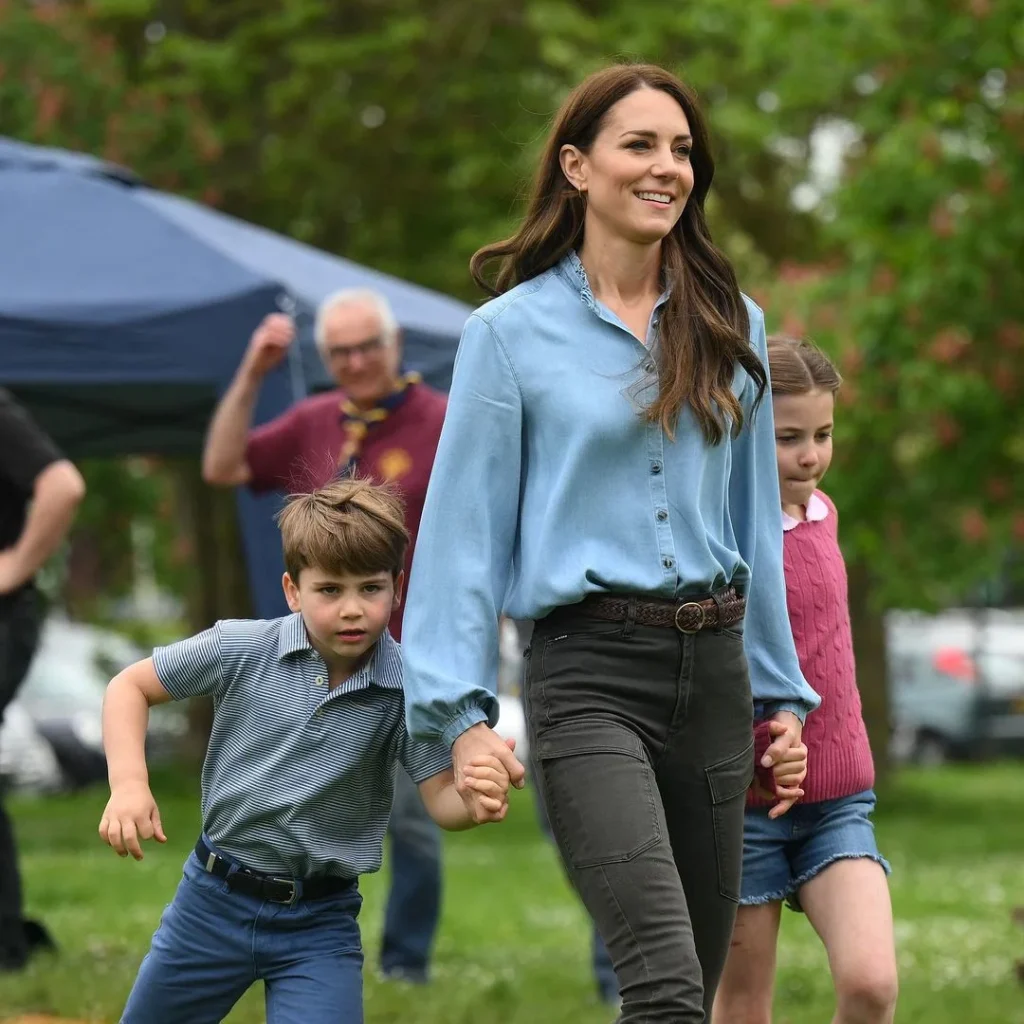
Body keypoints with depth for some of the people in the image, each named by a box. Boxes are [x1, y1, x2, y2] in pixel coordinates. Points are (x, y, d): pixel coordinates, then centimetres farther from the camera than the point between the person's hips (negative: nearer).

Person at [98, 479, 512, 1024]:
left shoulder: (407, 688, -13)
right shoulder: (242, 649, -11)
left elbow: (441, 796, -17)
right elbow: (131, 687, -1)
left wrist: (474, 801, -41)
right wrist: (129, 785, -15)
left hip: (320, 922, -1)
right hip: (214, 898, 1)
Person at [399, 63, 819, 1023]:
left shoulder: (730, 327, 12)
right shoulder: (511, 331, -1)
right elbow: (467, 527, -1)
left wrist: (781, 690, 17)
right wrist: (461, 711, -8)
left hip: (712, 668, 5)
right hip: (588, 673, -5)